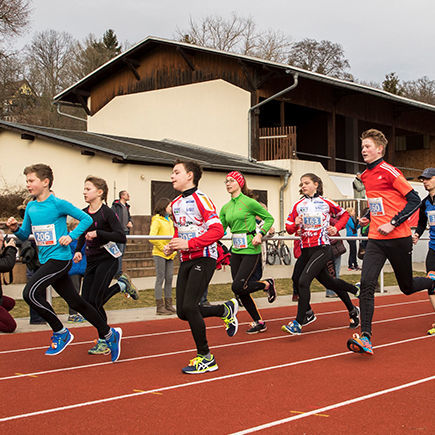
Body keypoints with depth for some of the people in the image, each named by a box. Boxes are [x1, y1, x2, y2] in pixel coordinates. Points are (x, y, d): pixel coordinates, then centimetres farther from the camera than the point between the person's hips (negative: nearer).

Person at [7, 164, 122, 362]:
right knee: (75, 302, 11)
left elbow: (86, 219, -5)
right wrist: (15, 228, -3)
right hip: (46, 261, 8)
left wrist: (71, 236, -16)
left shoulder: (58, 204, -11)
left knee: (30, 293, -20)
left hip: (60, 258, -8)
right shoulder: (30, 207, 10)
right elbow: (25, 234, 16)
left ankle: (61, 332, -4)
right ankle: (109, 334, 23)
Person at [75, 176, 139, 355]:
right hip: (92, 261, 7)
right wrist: (78, 250, 5)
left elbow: (121, 237, -21)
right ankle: (121, 285, 23)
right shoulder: (84, 213, 7)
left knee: (94, 301, -12)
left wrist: (98, 233, -27)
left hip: (107, 259, -7)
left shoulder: (107, 213, -13)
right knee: (86, 302, 4)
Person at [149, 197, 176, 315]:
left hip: (170, 255, 7)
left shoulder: (170, 221, 15)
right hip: (160, 254, -7)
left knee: (169, 279, 8)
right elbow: (152, 238, -17)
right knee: (160, 279, -3)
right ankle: (160, 307, 1)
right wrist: (162, 248, -14)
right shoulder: (157, 220, -9)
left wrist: (174, 250, 10)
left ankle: (169, 305, 15)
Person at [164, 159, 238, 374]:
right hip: (185, 260, 8)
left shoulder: (201, 199, -11)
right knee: (182, 312, 4)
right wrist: (171, 246, 8)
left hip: (203, 258, -8)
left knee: (189, 306, -19)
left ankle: (205, 358, -5)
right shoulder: (175, 204, 14)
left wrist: (189, 244, -24)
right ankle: (226, 310, 29)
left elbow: (217, 230, -19)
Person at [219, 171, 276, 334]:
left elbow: (269, 218, 0)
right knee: (240, 291, 5)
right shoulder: (226, 208, 11)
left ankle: (268, 285, 13)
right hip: (236, 251, 7)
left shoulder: (249, 202, -7)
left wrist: (260, 234, -14)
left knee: (238, 286, -13)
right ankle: (259, 322, 20)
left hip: (250, 250, -7)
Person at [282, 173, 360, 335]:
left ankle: (298, 322, -17)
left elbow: (344, 214, 15)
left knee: (303, 280, -20)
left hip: (322, 248, -5)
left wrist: (336, 228, 0)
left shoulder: (326, 203, 2)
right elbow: (289, 227, 10)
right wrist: (295, 225, -11)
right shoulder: (298, 206, 10)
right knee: (328, 282, 15)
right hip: (305, 249, 5)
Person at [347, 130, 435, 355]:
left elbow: (414, 199, -11)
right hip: (375, 240, 5)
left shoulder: (389, 172, -10)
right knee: (366, 284, -13)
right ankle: (365, 337, -15)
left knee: (407, 287, 10)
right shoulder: (365, 176, 11)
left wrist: (392, 223, -18)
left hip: (398, 239, -5)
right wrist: (367, 217, 10)